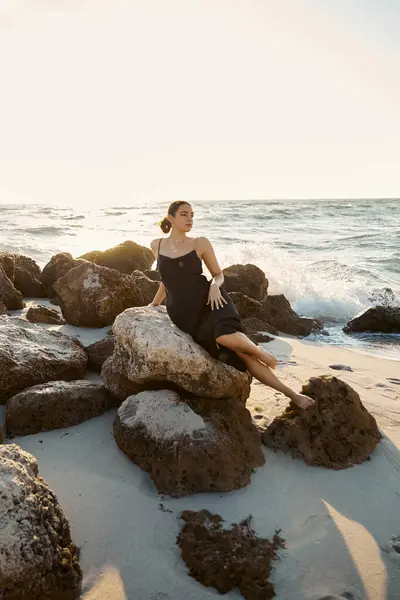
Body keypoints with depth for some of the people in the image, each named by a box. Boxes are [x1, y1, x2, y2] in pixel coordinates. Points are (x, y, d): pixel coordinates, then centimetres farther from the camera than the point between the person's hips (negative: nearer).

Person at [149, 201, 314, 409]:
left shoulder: (200, 243, 4)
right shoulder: (156, 245, 11)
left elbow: (218, 274, 10)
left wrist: (214, 286, -11)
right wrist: (155, 302, 29)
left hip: (207, 300, -1)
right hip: (182, 313, 1)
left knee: (225, 336, -36)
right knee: (237, 351, -14)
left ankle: (259, 351, -3)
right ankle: (290, 393, -8)